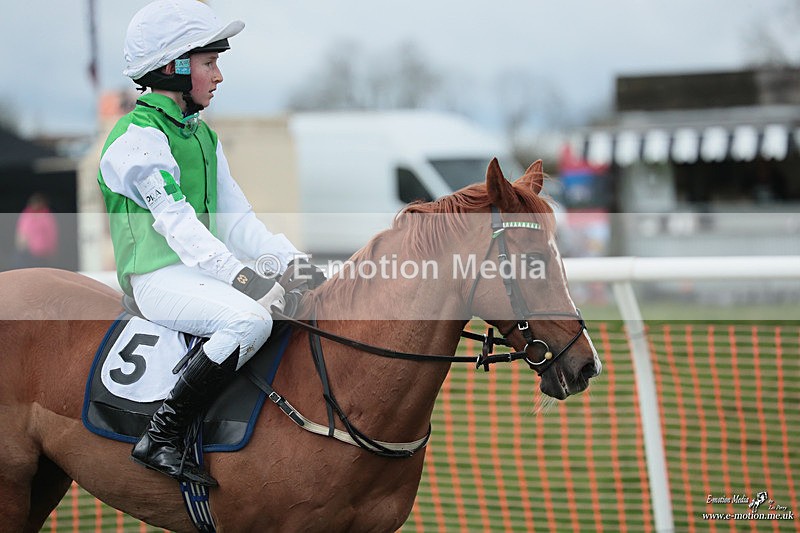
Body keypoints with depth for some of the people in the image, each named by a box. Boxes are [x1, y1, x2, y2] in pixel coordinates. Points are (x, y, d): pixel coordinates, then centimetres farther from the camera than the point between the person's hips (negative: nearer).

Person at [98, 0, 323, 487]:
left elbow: (236, 218, 13)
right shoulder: (137, 139, -10)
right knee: (250, 318, -35)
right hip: (159, 277, -9)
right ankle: (162, 437, -28)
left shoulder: (203, 136, 19)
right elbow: (176, 221, -22)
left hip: (206, 268, 9)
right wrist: (240, 275, -32)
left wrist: (290, 260, -4)